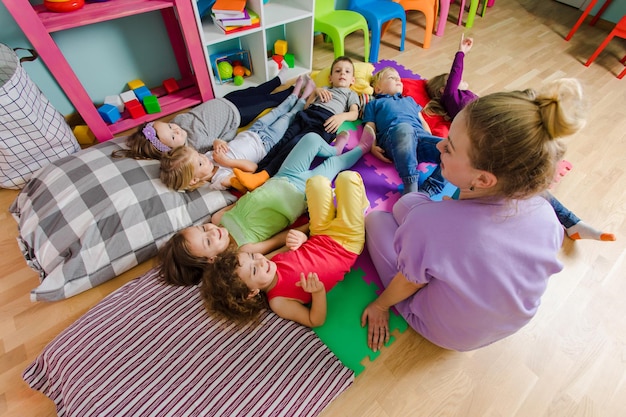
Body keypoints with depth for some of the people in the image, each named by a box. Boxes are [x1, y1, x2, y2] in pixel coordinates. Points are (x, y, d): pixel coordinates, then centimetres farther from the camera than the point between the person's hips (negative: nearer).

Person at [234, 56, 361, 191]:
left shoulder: (352, 94, 31)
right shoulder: (324, 89, 41)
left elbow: (354, 114, 10)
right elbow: (306, 106, 29)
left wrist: (342, 116, -10)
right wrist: (316, 92, 15)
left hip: (325, 120, -4)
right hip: (308, 113, 4)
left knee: (295, 143, -30)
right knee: (285, 140, -23)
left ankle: (263, 175, -45)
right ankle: (256, 171, -38)